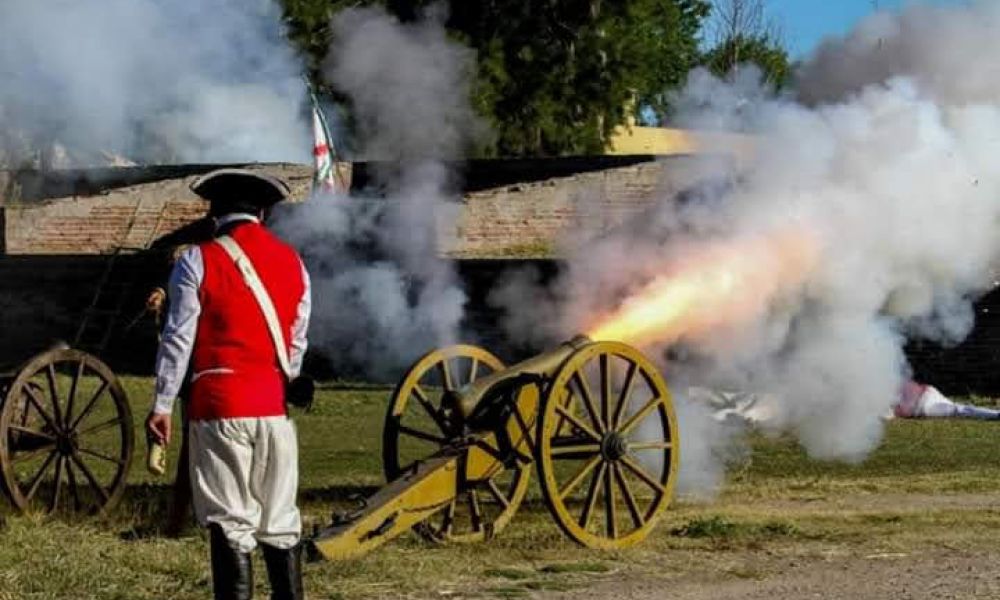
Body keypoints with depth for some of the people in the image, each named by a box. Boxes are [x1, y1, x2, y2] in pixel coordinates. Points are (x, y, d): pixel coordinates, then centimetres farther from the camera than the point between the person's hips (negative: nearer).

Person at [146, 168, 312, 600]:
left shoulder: (198, 261, -3)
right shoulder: (293, 263, 9)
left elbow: (178, 339, -6)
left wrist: (162, 405, -1)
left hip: (220, 406, -4)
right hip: (274, 407, 4)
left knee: (230, 524, -1)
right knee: (280, 521, 12)